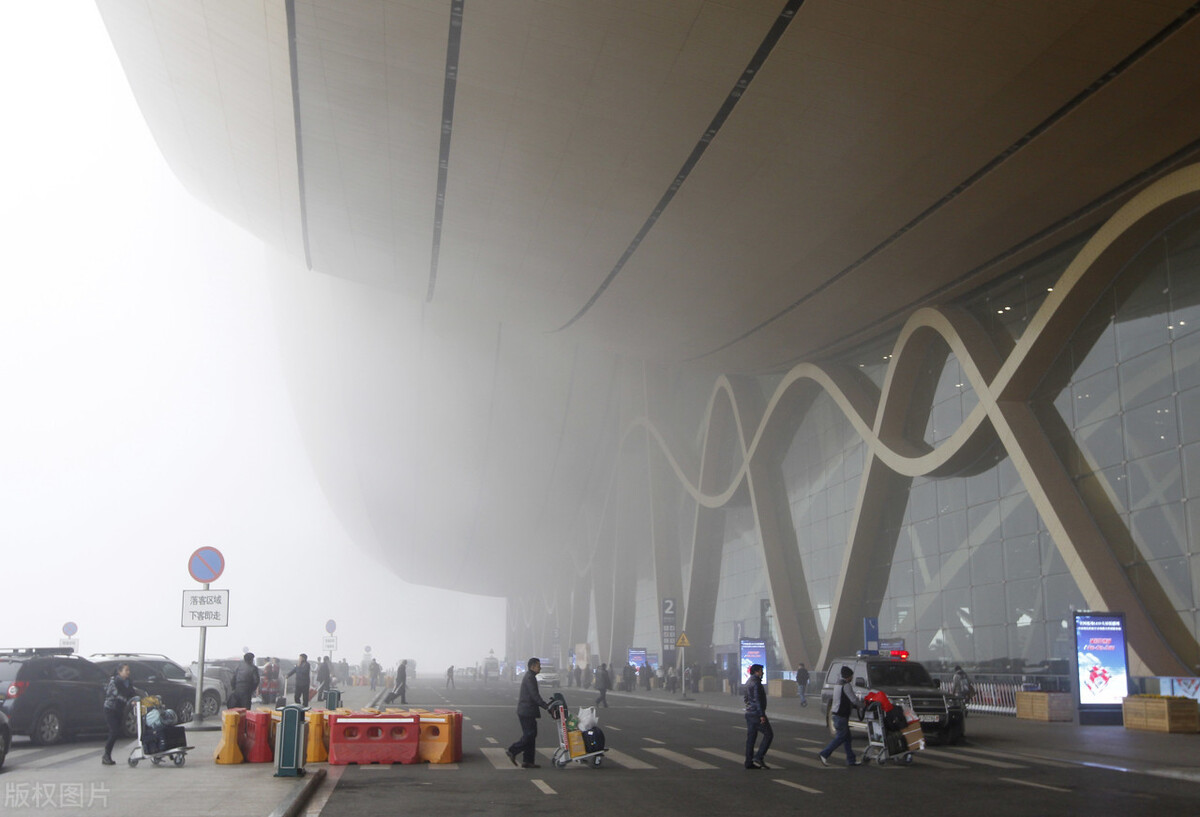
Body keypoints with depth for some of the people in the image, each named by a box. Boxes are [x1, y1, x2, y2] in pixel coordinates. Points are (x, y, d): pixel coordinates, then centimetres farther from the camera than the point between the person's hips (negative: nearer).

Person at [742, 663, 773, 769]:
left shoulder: (748, 682, 16)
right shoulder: (756, 683, -14)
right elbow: (757, 699, -20)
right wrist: (761, 715, -21)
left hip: (749, 713, 9)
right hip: (756, 713, -9)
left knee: (751, 737, 8)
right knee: (768, 734, -1)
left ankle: (749, 762, 8)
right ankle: (759, 757, -7)